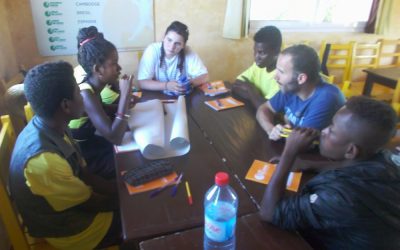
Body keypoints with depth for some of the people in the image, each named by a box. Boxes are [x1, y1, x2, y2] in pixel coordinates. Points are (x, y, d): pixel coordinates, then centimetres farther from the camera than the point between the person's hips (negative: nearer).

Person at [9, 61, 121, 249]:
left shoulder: (50, 127, -10)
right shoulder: (44, 160, -37)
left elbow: (81, 173, 0)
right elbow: (91, 202, -23)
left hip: (74, 203, 7)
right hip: (68, 229, -7)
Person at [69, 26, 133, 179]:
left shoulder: (92, 86, -5)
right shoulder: (85, 94, -30)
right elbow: (115, 138, -35)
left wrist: (125, 103, -3)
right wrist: (124, 96, -32)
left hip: (89, 142, 8)